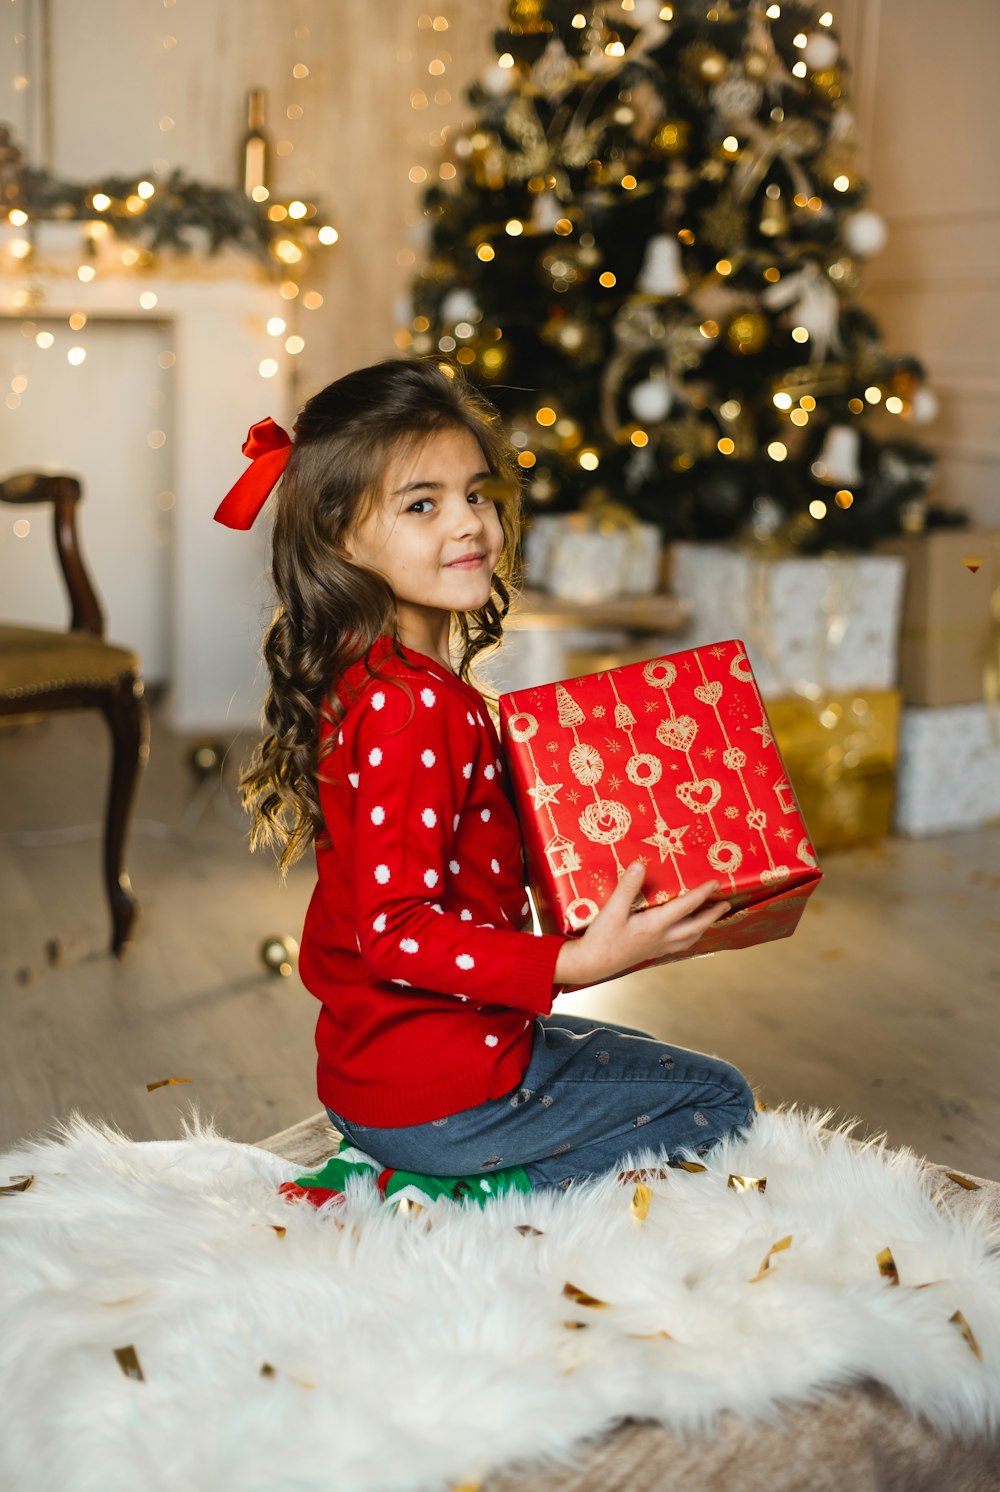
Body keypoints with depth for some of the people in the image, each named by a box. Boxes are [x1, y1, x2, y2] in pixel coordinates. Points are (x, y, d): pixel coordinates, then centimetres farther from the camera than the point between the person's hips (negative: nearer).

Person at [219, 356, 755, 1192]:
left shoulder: (369, 677, 5)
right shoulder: (413, 705, -25)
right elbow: (396, 930, -29)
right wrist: (580, 962, -34)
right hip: (436, 1098, -9)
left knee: (649, 1061, 30)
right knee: (719, 1101, 8)